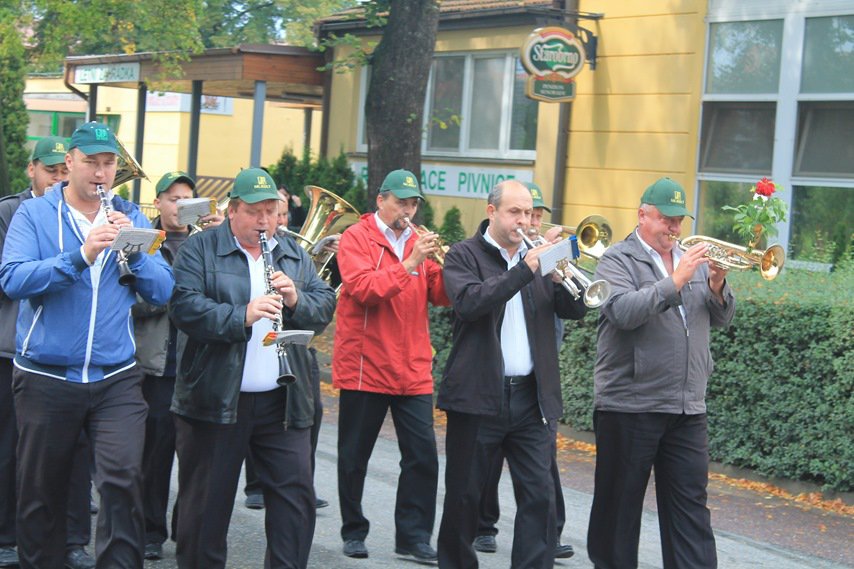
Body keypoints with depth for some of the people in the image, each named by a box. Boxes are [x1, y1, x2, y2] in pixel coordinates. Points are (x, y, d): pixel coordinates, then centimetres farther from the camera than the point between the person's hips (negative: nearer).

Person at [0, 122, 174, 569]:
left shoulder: (132, 218, 8)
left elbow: (162, 291, 0)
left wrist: (133, 250, -16)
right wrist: (80, 256, -26)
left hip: (116, 378, 1)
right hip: (45, 377, -1)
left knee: (123, 478, -14)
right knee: (41, 491, 10)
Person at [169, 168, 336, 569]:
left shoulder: (294, 254, 14)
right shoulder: (200, 250, -1)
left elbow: (325, 306, 8)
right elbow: (184, 306, -15)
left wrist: (297, 300, -12)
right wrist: (242, 316, -25)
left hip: (283, 401, 4)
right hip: (214, 399, -3)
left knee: (296, 494, 0)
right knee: (206, 501, 6)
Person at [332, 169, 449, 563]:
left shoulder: (418, 242, 12)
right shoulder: (357, 237, -3)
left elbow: (440, 296, 2)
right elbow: (363, 288, -20)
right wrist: (409, 264, -25)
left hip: (413, 370, 4)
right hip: (364, 366, -4)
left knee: (423, 456, -2)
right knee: (355, 456, 7)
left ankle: (413, 538, 4)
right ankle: (354, 532, 21)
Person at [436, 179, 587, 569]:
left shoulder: (537, 256, 13)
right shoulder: (465, 255, 0)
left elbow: (575, 310, 7)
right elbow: (469, 303, -19)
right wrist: (524, 270, -24)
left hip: (533, 398, 3)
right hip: (478, 395, -3)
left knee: (540, 495, -3)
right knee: (463, 494, 7)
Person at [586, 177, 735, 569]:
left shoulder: (691, 261, 14)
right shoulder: (618, 260, -2)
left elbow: (723, 318, 8)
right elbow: (624, 312, -21)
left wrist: (717, 286, -11)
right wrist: (674, 282, -24)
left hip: (687, 409, 5)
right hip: (630, 404, -5)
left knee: (691, 504, 3)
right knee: (619, 502, 6)